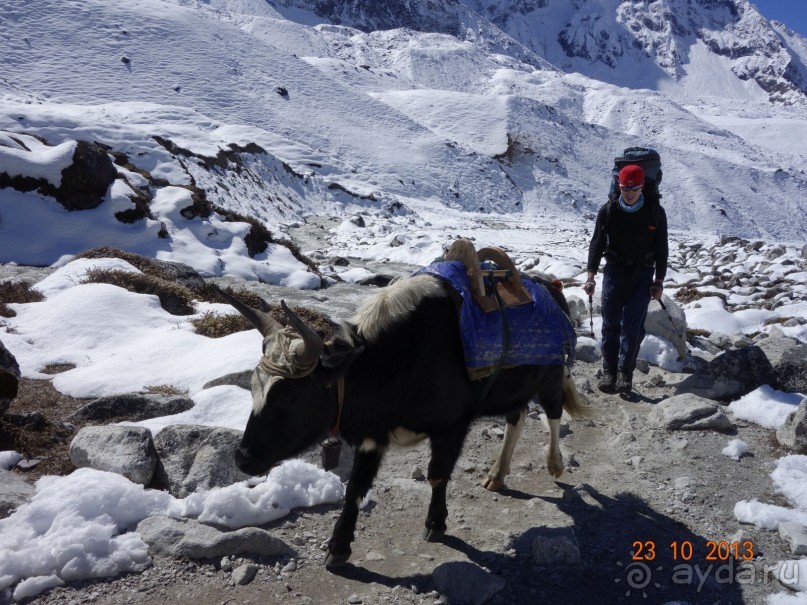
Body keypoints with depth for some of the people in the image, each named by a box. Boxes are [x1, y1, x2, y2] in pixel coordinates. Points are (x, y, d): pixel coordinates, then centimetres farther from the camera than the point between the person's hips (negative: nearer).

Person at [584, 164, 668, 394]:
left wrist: (659, 281, 0)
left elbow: (662, 248, 4)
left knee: (633, 324, -7)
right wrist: (591, 275, -6)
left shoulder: (655, 212, -1)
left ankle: (625, 374, -3)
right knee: (610, 323, -3)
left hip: (643, 274, -1)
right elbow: (597, 243, 2)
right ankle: (609, 372, 3)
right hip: (614, 271, 1)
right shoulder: (608, 211, -1)